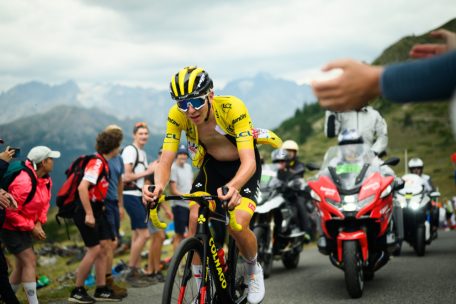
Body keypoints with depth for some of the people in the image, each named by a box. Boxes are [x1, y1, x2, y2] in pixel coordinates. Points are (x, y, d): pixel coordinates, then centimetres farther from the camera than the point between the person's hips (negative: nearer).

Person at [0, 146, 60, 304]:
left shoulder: (46, 180, -1)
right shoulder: (24, 182, -30)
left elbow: (44, 202, 13)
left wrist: (39, 222, -4)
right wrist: (32, 228, -21)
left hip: (24, 227, 10)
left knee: (22, 264, 16)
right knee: (29, 261, -15)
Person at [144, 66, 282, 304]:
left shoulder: (233, 108, -35)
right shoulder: (177, 116, -25)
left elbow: (249, 162, -41)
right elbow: (166, 160, -25)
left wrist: (233, 187, -62)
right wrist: (159, 186, -48)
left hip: (243, 166, -3)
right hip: (212, 165, 3)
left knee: (238, 225, -23)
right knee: (195, 219, -17)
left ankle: (253, 269, 11)